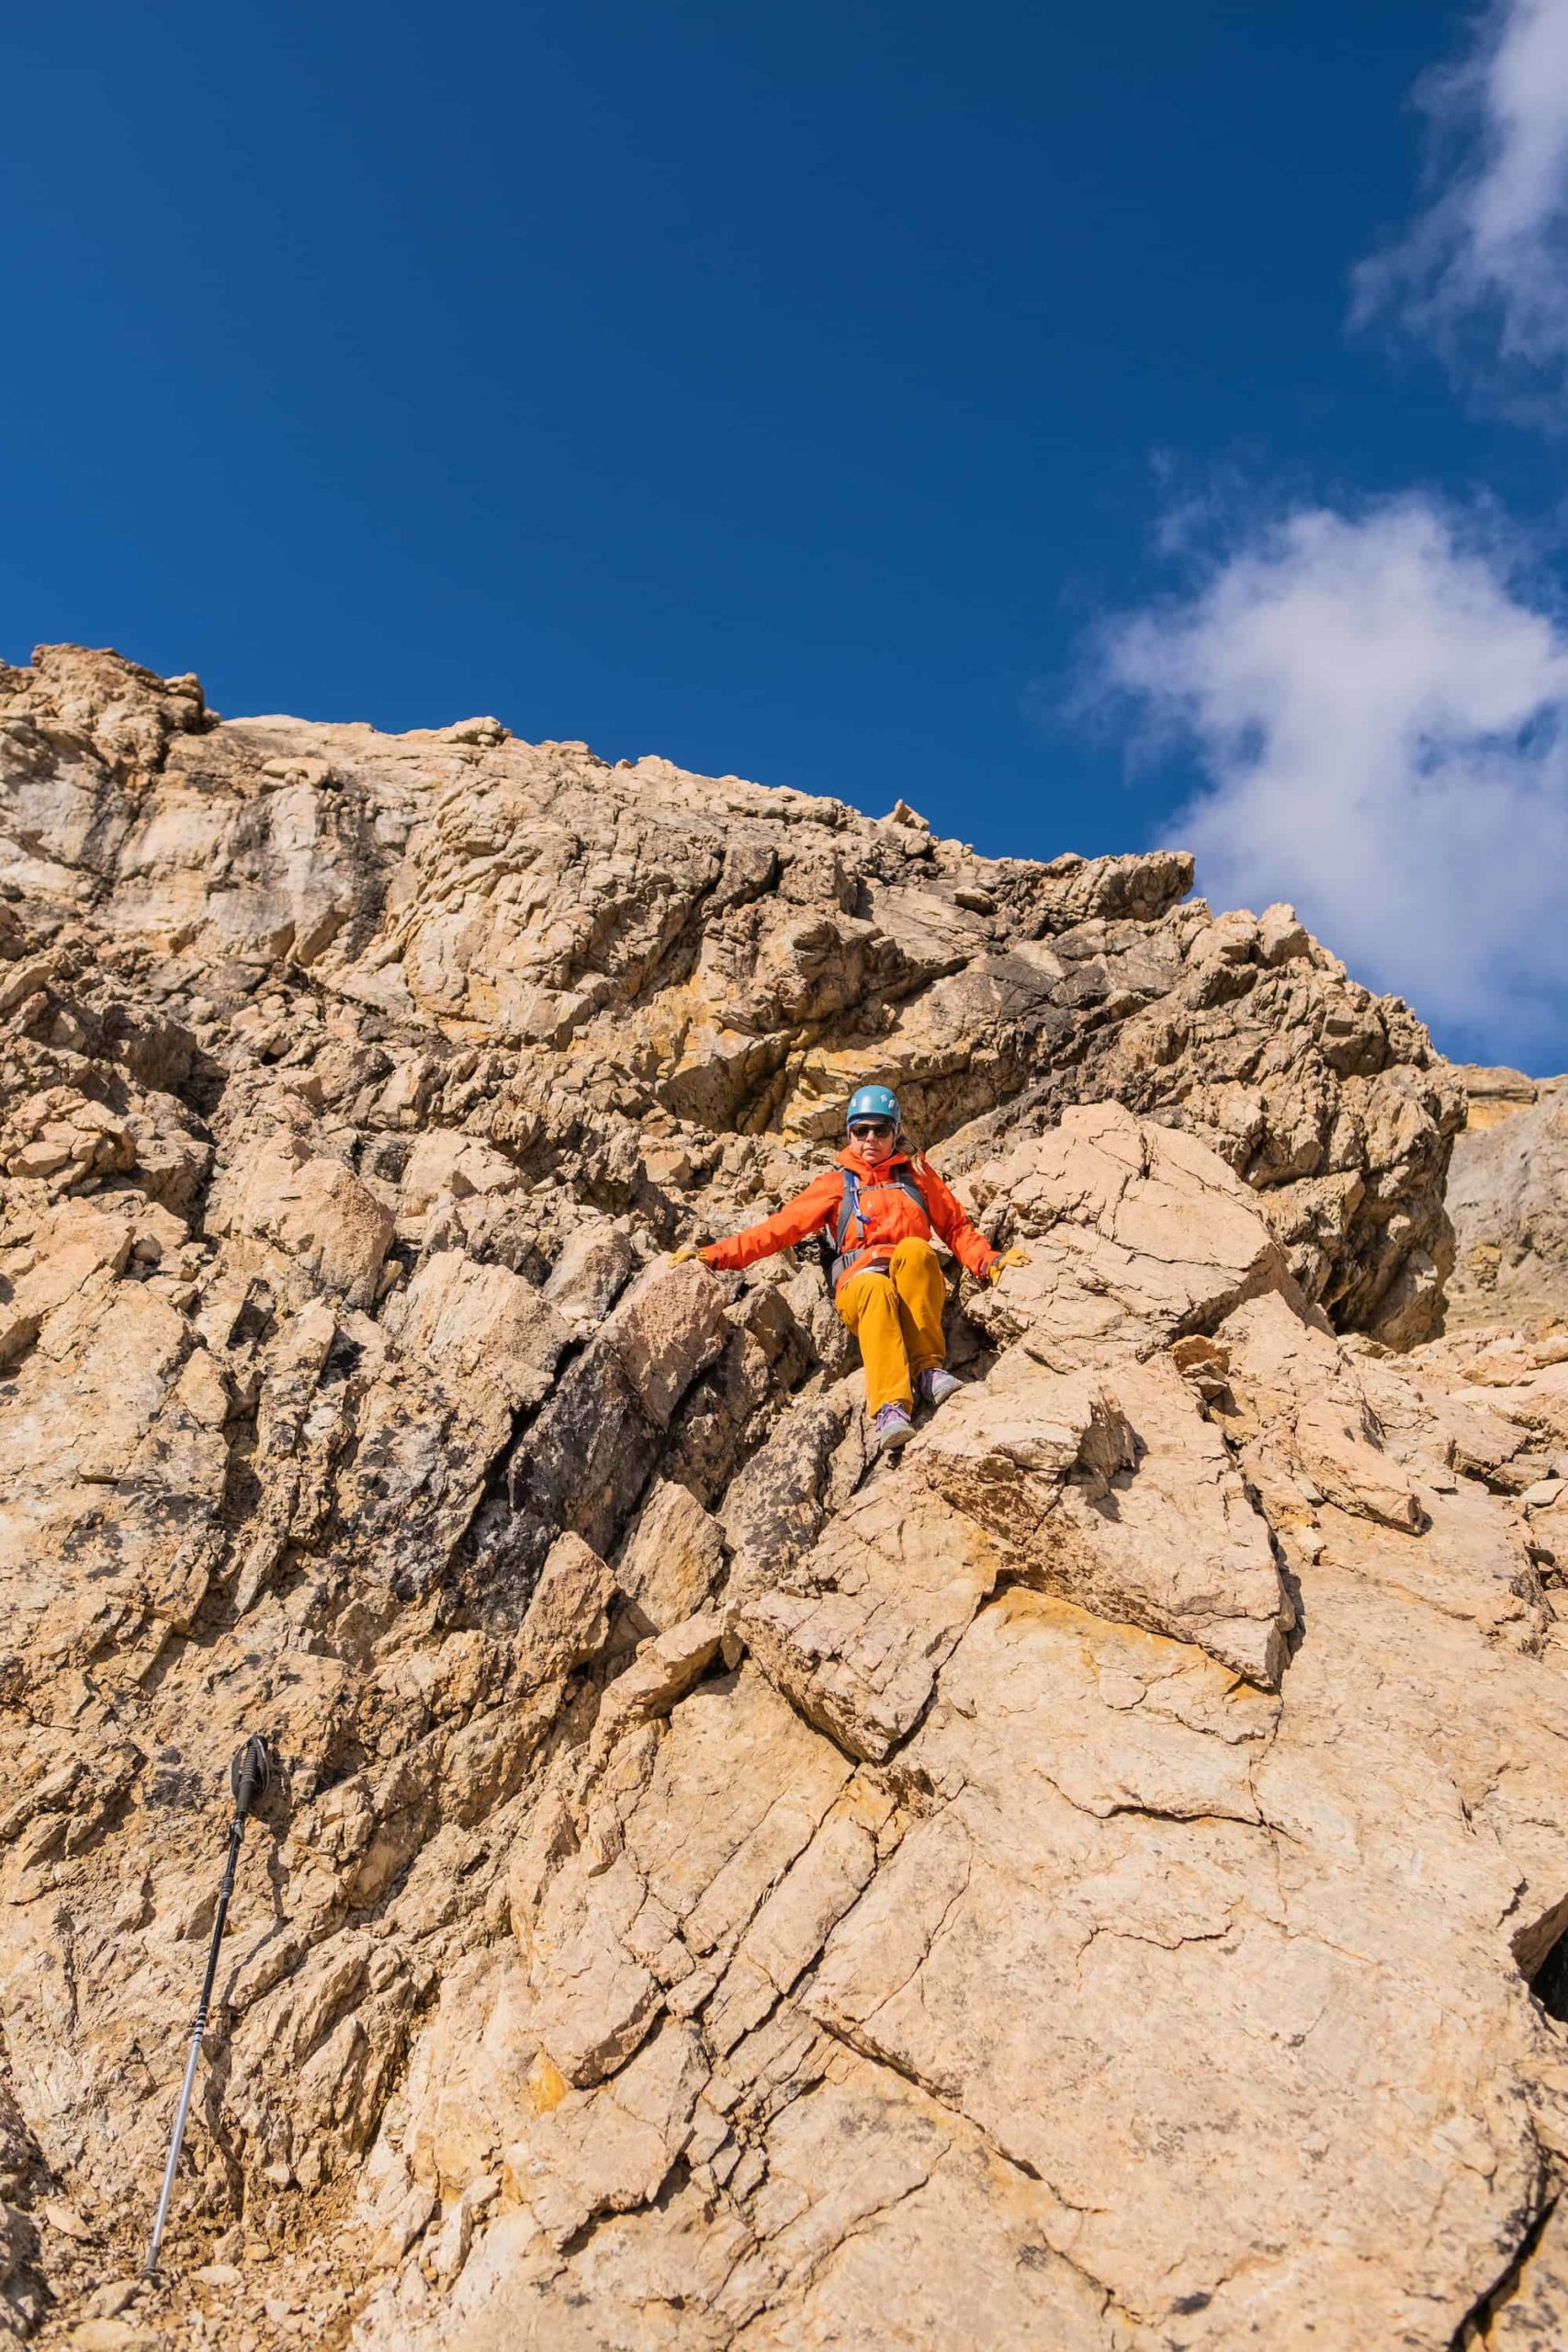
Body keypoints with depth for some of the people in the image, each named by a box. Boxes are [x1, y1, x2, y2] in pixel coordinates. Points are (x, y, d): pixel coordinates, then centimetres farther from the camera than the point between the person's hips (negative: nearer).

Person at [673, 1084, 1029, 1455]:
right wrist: (716, 1255, 2)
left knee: (914, 1248, -34)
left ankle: (928, 1368, -36)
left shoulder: (917, 1174, 22)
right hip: (860, 1283, -1)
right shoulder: (835, 1184, 19)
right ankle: (890, 1410, -55)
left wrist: (989, 1262, 5)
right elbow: (781, 1228, 12)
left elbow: (956, 1228, 24)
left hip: (918, 1292, 1)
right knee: (877, 1290, -39)